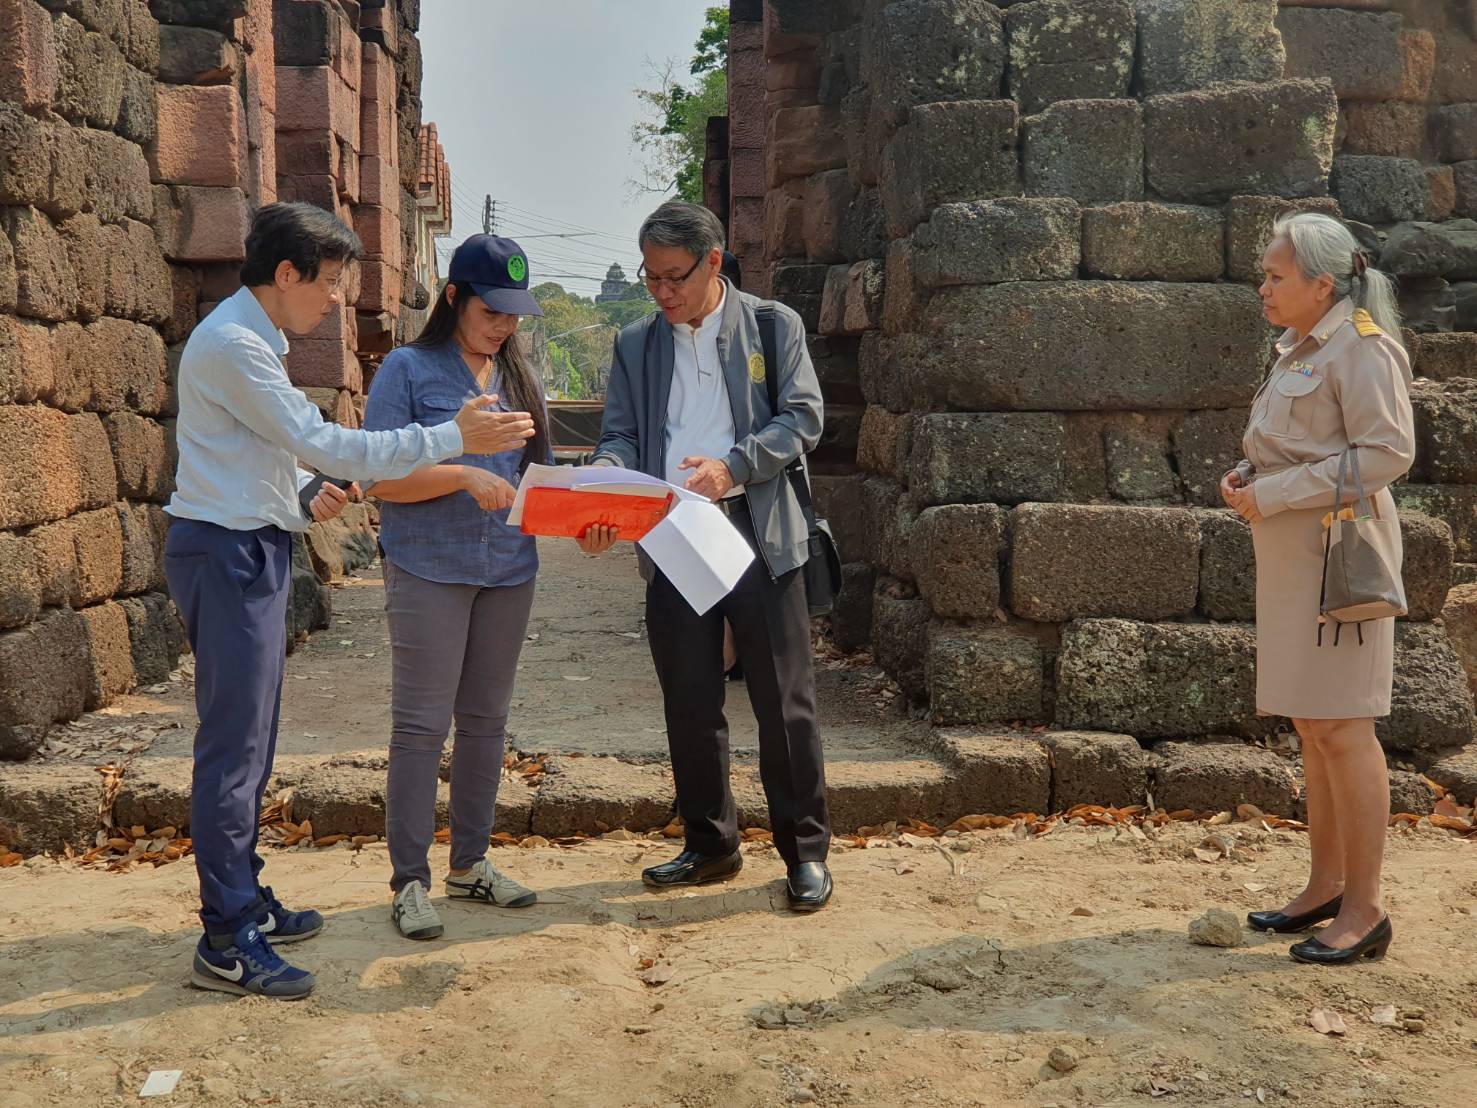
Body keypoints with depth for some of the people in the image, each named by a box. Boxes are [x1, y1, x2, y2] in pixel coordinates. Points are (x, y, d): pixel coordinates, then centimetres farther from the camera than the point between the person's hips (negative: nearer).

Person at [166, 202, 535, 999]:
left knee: (250, 743, 15)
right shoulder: (234, 346, -17)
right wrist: (453, 439, -18)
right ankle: (226, 942, -1)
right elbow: (324, 445, -20)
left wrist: (304, 499, 7)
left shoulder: (252, 340, 15)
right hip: (227, 553, -10)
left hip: (251, 549, 10)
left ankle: (244, 899, 27)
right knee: (234, 745, -7)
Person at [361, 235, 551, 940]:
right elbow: (381, 478, -9)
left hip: (508, 568, 6)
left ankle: (470, 862, 24)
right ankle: (409, 881, 6)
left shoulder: (517, 378, 13)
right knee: (422, 723, -3)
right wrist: (464, 475, -20)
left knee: (486, 719, 11)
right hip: (429, 568, -5)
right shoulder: (409, 369, -3)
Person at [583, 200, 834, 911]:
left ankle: (805, 851, 13)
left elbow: (803, 418, -4)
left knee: (784, 703, 0)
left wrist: (732, 466, -19)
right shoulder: (635, 344, 12)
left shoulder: (775, 326, 3)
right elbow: (619, 438, 8)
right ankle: (709, 845, 25)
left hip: (759, 538, -3)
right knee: (689, 707, 10)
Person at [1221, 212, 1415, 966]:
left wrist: (1274, 494, -19)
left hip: (1339, 552, -9)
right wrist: (1246, 475, 6)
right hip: (1293, 556, 10)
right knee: (1311, 726, 13)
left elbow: (1388, 451, -19)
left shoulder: (1361, 348, -11)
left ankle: (1363, 911, 2)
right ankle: (1326, 886, 23)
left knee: (1341, 728, -7)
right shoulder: (1300, 352, 17)